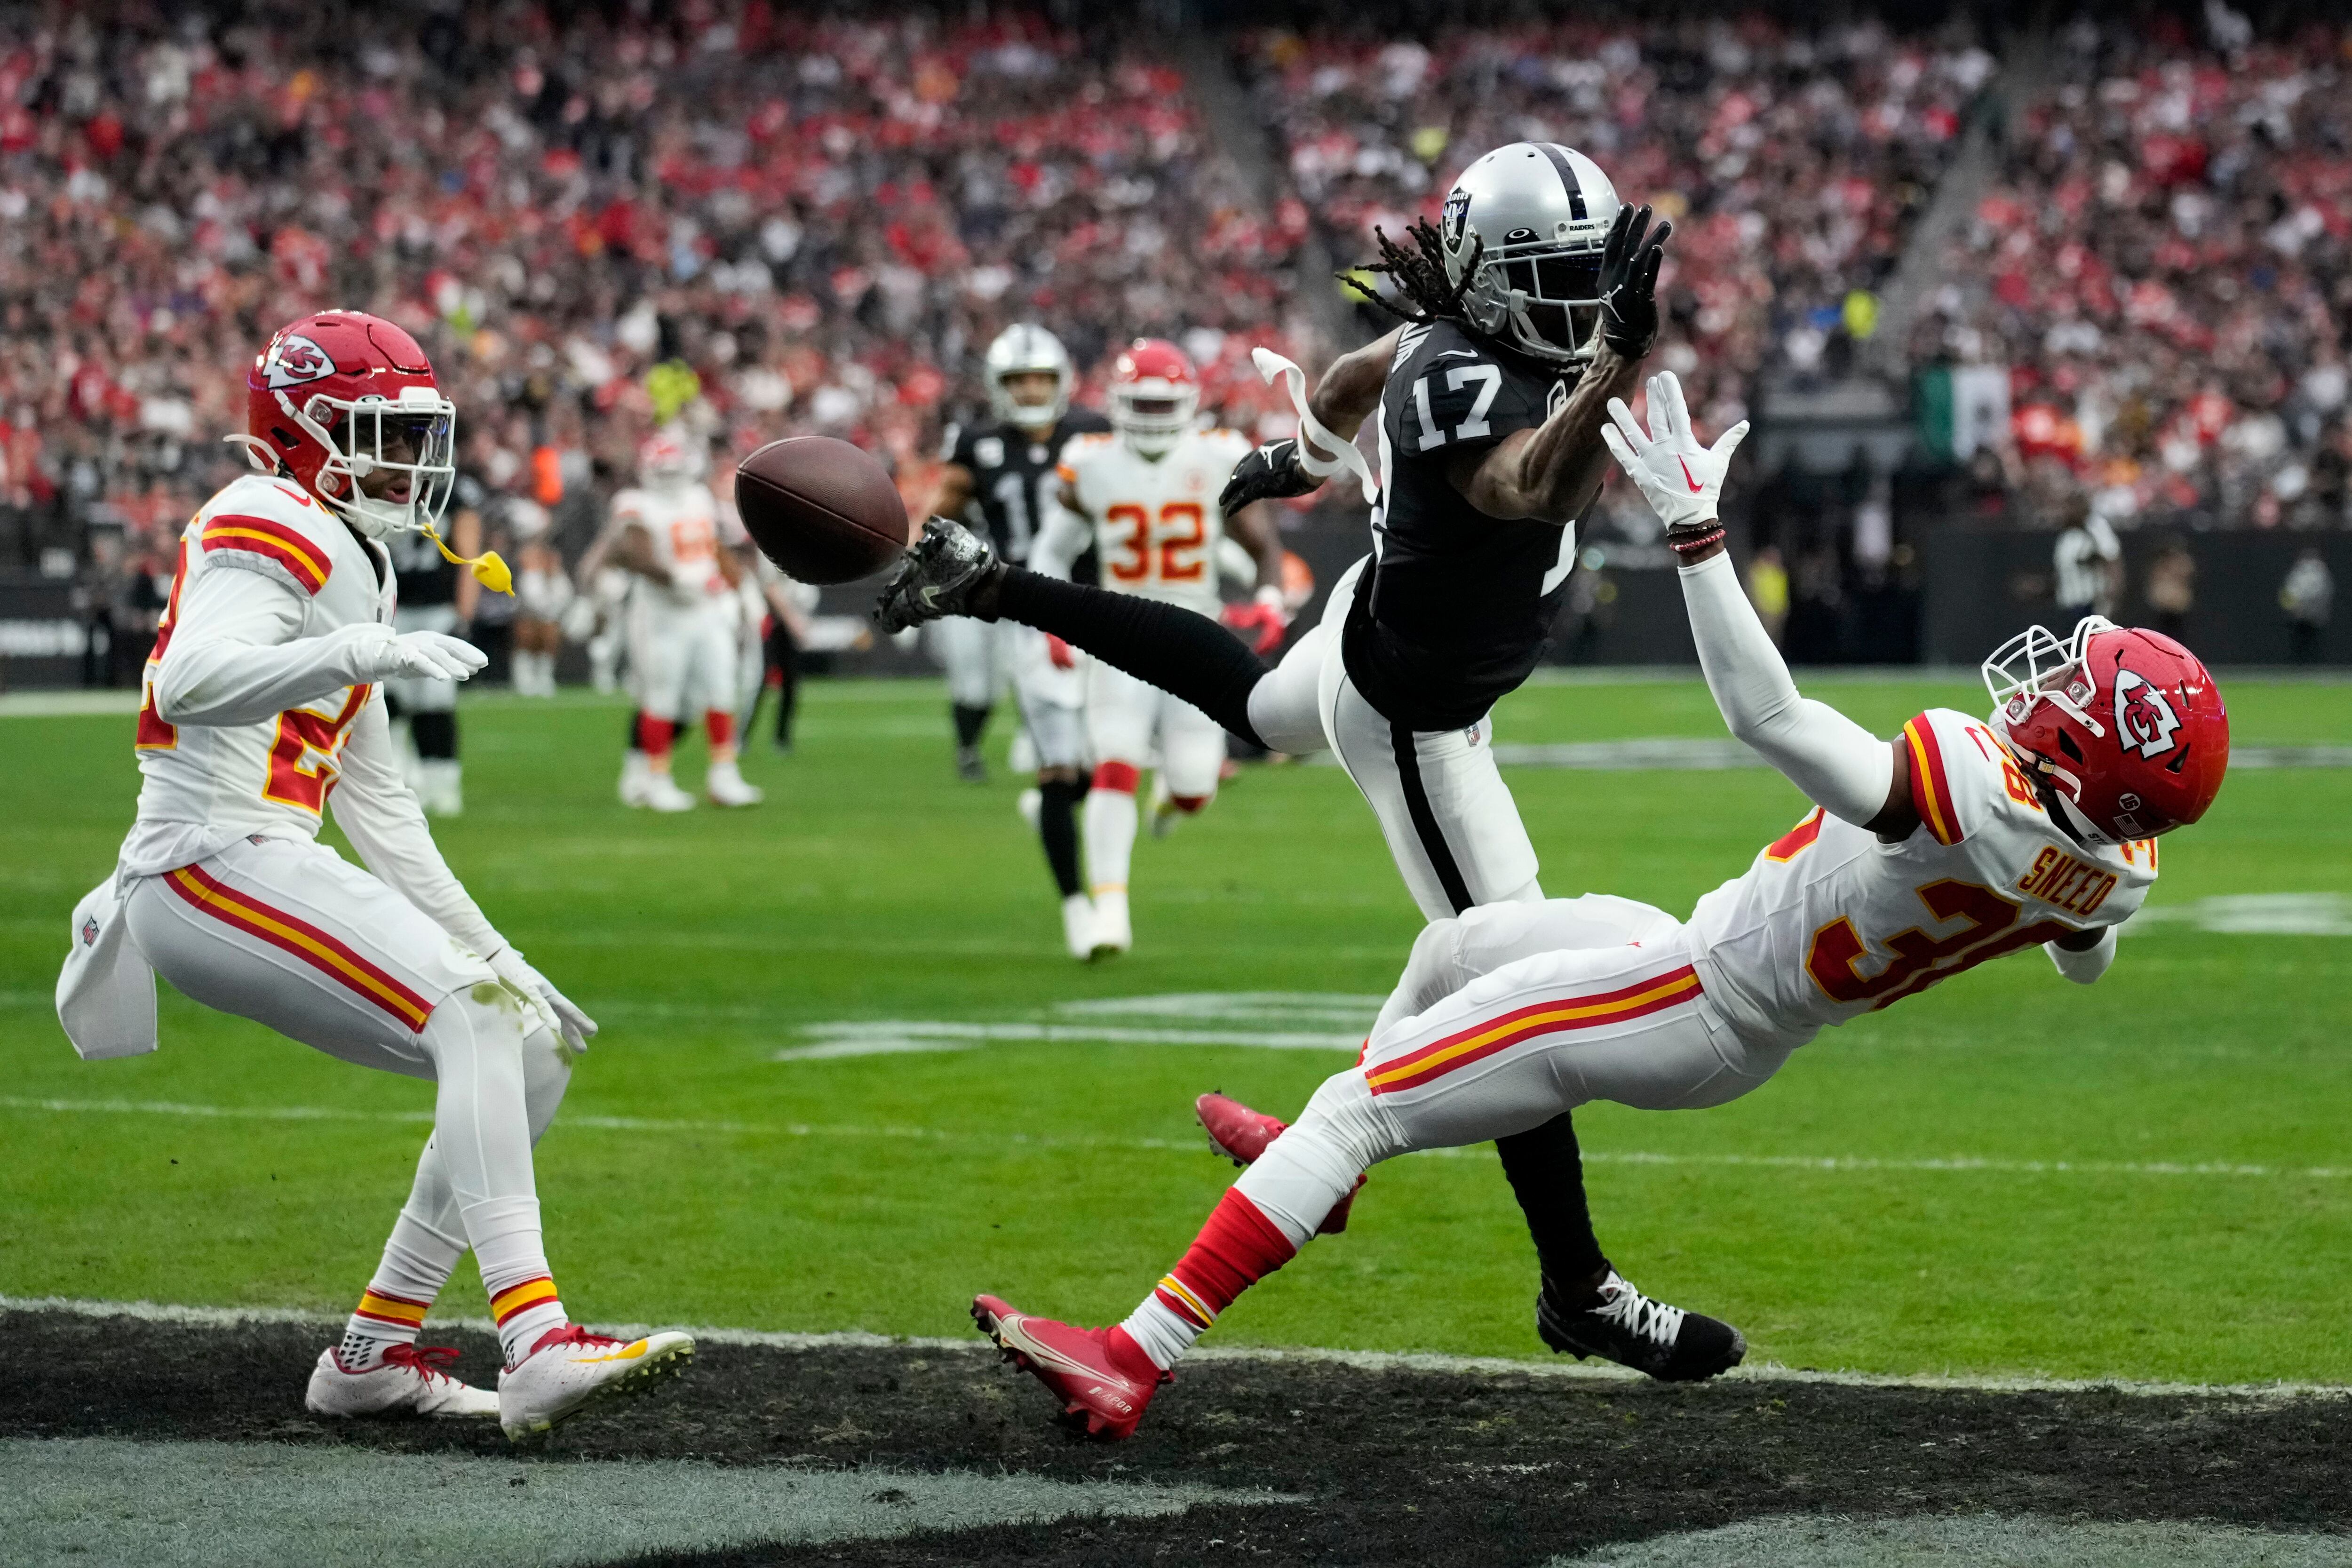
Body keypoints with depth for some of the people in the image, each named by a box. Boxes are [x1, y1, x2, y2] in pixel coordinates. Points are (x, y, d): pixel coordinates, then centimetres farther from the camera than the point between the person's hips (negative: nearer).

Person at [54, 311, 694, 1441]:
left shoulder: (353, 559, 23)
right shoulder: (273, 532, -7)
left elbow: (376, 804, 25)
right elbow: (192, 681, -28)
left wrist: (490, 951, 22)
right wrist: (367, 652, -38)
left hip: (267, 872, 10)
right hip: (212, 865, -10)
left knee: (536, 1050, 6)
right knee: (476, 1024, -24)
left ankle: (375, 1352, 8)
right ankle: (538, 1349, -34)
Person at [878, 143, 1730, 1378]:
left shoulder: (1451, 334, -10)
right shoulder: (1464, 389, -38)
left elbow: (1358, 372, 12)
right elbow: (1540, 490, -60)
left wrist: (1301, 457, 33)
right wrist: (1622, 353, -73)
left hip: (1375, 620, 10)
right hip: (1410, 716, -10)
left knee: (1256, 705, 43)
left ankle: (989, 588, 47)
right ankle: (1578, 1291, 2)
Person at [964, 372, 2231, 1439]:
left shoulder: (1972, 787, -36)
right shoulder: (2112, 868, -11)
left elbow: (1765, 714, -37)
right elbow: (2083, 960, 14)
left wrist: (1694, 521, -36)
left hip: (1688, 1011, -9)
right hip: (1747, 1032, 9)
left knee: (1359, 1103, -7)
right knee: (1457, 945, 31)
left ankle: (1134, 1360, -9)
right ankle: (1320, 1171, 52)